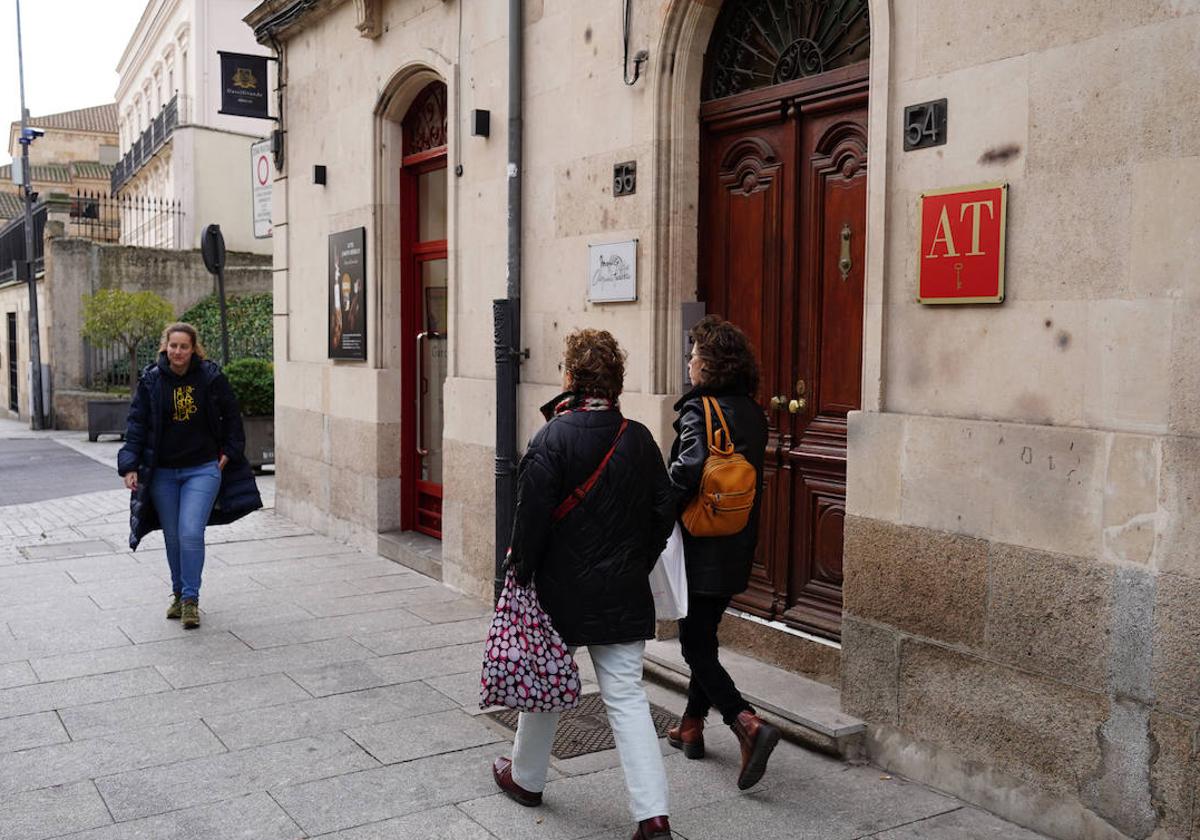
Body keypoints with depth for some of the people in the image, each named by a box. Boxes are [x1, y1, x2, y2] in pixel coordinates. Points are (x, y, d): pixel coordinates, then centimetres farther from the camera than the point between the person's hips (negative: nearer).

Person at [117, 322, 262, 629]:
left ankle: (191, 599, -1)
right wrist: (130, 466, -8)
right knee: (173, 538, 11)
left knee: (191, 533, -13)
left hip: (203, 469, -2)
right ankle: (178, 594, 30)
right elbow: (137, 424, 0)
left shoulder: (211, 377, -3)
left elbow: (231, 415, 8)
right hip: (162, 473, 2)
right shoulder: (151, 380, -1)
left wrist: (229, 452, 3)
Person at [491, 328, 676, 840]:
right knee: (627, 696, 6)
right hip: (624, 595, 4)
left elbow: (533, 515, -16)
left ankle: (526, 777, 38)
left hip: (562, 590, -3)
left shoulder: (553, 438, -14)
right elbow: (664, 513, 5)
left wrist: (521, 570, -2)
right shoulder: (640, 438, 0)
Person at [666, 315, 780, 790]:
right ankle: (692, 728, 31)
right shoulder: (753, 414, 7)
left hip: (701, 551, -8)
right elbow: (751, 476, 11)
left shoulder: (699, 409, -16)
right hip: (737, 551, 8)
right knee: (704, 636, 20)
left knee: (696, 646, 1)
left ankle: (749, 725, -12)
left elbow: (688, 467, -30)